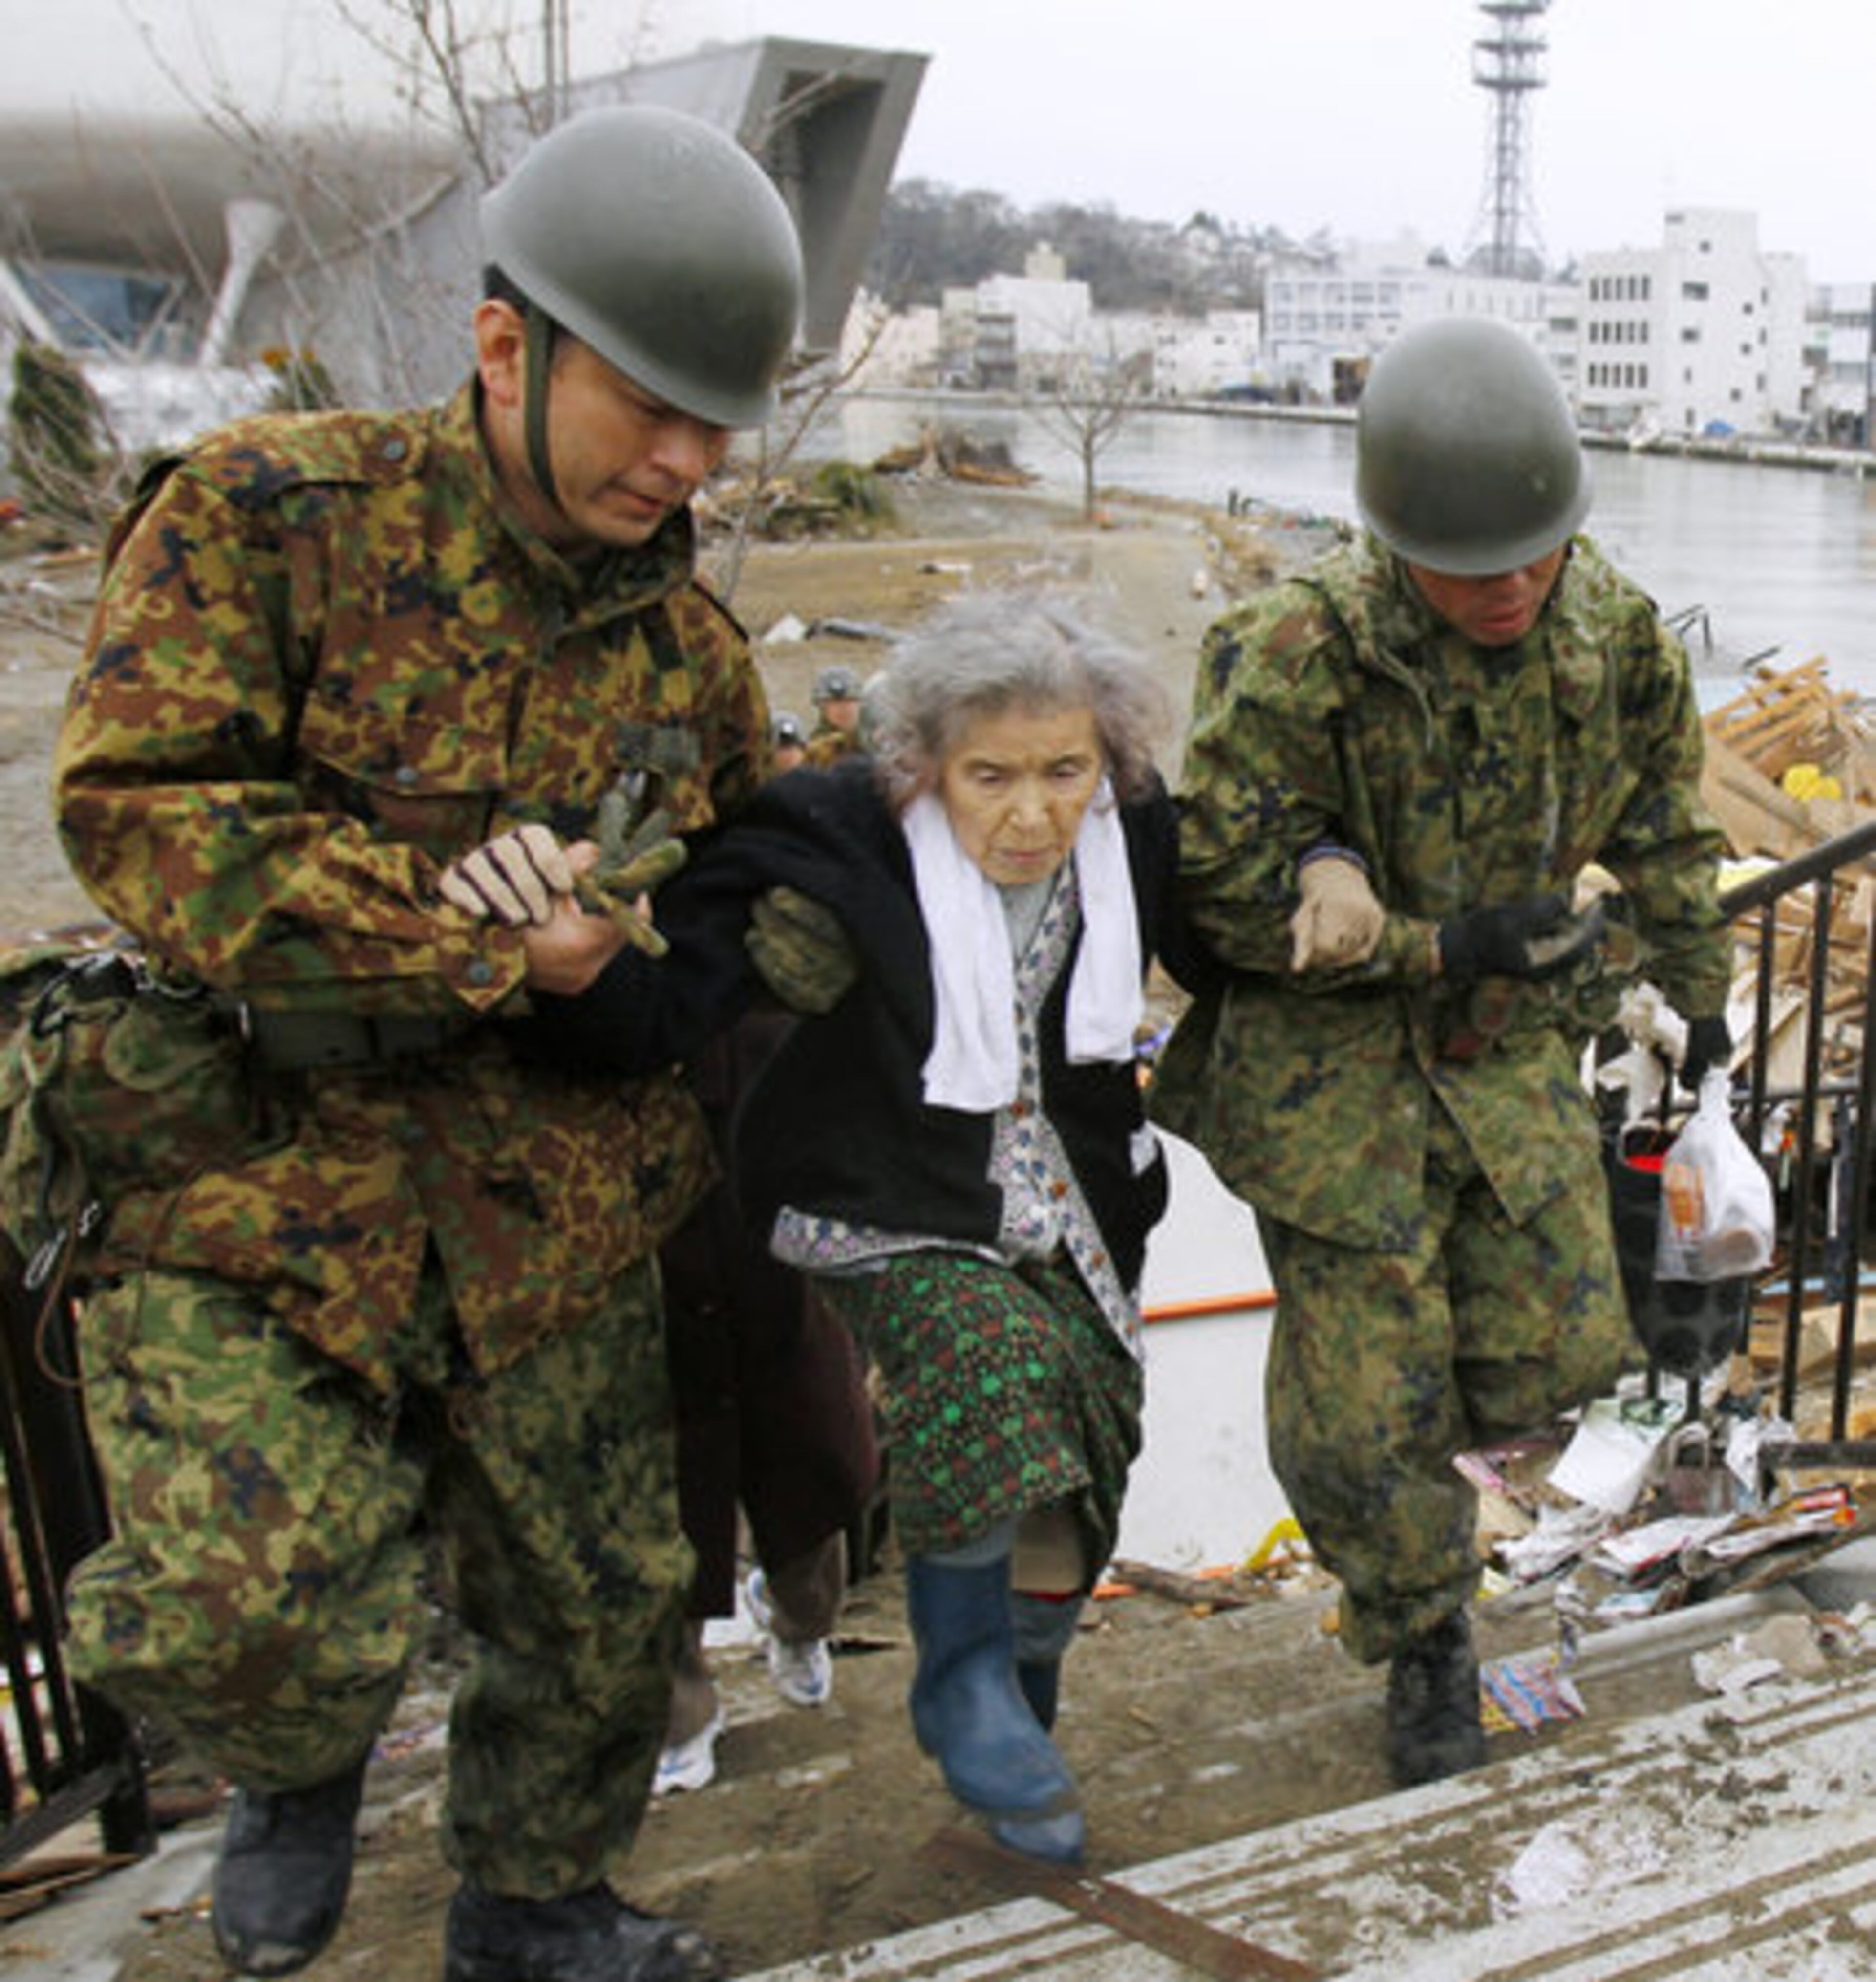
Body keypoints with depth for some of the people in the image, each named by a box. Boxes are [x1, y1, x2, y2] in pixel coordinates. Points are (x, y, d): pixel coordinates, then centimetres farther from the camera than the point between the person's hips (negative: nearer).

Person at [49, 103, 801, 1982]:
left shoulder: (688, 644, 6)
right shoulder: (264, 515, -9)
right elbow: (135, 808, -17)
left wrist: (617, 926, -9)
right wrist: (455, 926, -22)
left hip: (554, 1227, 5)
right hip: (252, 1196, -4)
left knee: (600, 1613, 14)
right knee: (254, 1611, -21)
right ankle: (300, 1772, 18)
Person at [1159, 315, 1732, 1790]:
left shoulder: (1618, 635, -5)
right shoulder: (1300, 656, -23)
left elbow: (1666, 834, 12)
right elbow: (1222, 887, -18)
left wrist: (1701, 1001, 21)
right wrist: (1444, 945, -18)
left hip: (1514, 1044, 5)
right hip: (1330, 1058, -4)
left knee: (1561, 1352, 4)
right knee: (1370, 1406, -1)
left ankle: (1409, 1412, 37)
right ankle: (1426, 1649, 24)